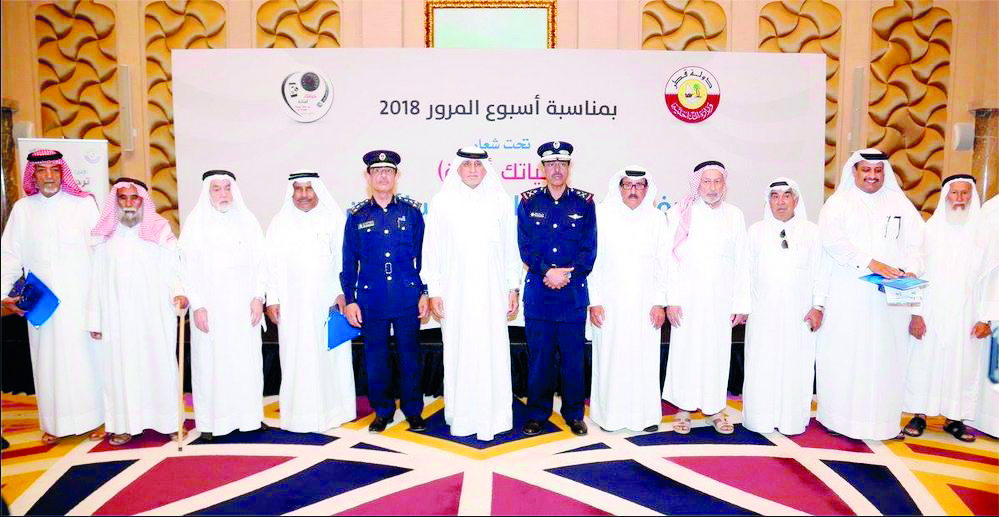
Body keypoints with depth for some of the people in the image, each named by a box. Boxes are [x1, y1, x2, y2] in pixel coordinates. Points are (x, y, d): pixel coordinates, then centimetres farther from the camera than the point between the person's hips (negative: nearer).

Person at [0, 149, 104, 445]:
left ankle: (93, 417, 14)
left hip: (81, 298, -2)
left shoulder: (84, 204, -1)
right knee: (49, 359, 7)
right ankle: (54, 423, 18)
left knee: (86, 355, 3)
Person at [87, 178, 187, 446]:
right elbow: (98, 280, 8)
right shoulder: (106, 236, 7)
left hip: (155, 314, -2)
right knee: (122, 366, 5)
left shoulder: (160, 230, 1)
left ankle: (170, 419, 13)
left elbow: (172, 268, -2)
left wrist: (178, 293, -21)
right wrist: (95, 319, 6)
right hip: (118, 317, 2)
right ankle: (126, 424, 15)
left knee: (160, 363, 3)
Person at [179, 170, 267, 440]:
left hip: (243, 307, 2)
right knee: (210, 360, 1)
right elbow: (188, 267, -2)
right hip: (210, 308, -1)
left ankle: (248, 414, 14)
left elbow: (260, 262, 6)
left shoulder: (247, 221, 6)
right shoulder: (195, 222, 1)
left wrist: (258, 297, -4)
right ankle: (210, 420, 11)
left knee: (246, 359, 4)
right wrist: (197, 305, -8)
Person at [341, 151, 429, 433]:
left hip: (407, 297, 0)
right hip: (371, 299, 1)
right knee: (376, 357, 8)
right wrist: (350, 299, 3)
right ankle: (382, 410, 25)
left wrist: (425, 292, 2)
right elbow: (349, 262, 7)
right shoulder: (357, 216, 5)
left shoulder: (411, 211, 4)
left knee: (410, 355, 7)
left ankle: (413, 410, 22)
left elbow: (423, 254, 6)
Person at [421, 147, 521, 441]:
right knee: (458, 353, 4)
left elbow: (511, 248, 8)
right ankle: (460, 416, 18)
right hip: (455, 293, 0)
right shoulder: (442, 202, 3)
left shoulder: (500, 202, 5)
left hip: (492, 292, 1)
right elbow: (432, 250, 4)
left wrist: (514, 288, 6)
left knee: (493, 353, 2)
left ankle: (493, 416, 15)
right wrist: (433, 291, 1)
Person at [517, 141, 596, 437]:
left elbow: (589, 248, 1)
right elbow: (525, 245, 0)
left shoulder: (584, 202, 6)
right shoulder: (529, 201, 7)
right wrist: (546, 271, -13)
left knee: (573, 356, 7)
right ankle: (537, 413, 21)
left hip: (573, 293, 0)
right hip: (538, 293, 0)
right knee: (539, 356, 7)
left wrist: (568, 274, -12)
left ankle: (574, 414, 22)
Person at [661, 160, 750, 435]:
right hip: (688, 297, -2)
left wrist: (741, 304, 3)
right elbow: (671, 258, -3)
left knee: (717, 352, 6)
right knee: (686, 350, 2)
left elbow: (741, 263, 7)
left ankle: (715, 409, 19)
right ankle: (684, 408, 14)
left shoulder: (734, 215, 6)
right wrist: (671, 299, -8)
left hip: (721, 299, 2)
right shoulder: (681, 213, -1)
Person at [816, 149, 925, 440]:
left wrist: (909, 270, -14)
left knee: (887, 354, 4)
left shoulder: (900, 203, 15)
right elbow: (831, 239, -12)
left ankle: (885, 418, 12)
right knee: (844, 354, -1)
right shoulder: (839, 203, 4)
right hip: (848, 294, -3)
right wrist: (871, 263, -21)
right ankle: (839, 416, 8)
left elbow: (914, 242, 6)